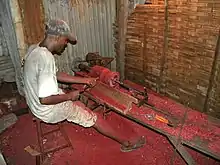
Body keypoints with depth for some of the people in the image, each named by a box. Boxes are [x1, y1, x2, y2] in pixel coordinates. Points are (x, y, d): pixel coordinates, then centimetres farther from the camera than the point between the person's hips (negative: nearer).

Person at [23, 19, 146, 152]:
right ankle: (126, 143, 16)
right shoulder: (46, 59, -31)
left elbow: (57, 75, 9)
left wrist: (84, 80, 8)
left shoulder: (35, 49, 0)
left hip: (35, 103, 9)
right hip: (49, 110, -9)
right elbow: (45, 99, -33)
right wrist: (69, 96, -16)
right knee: (95, 118, 2)